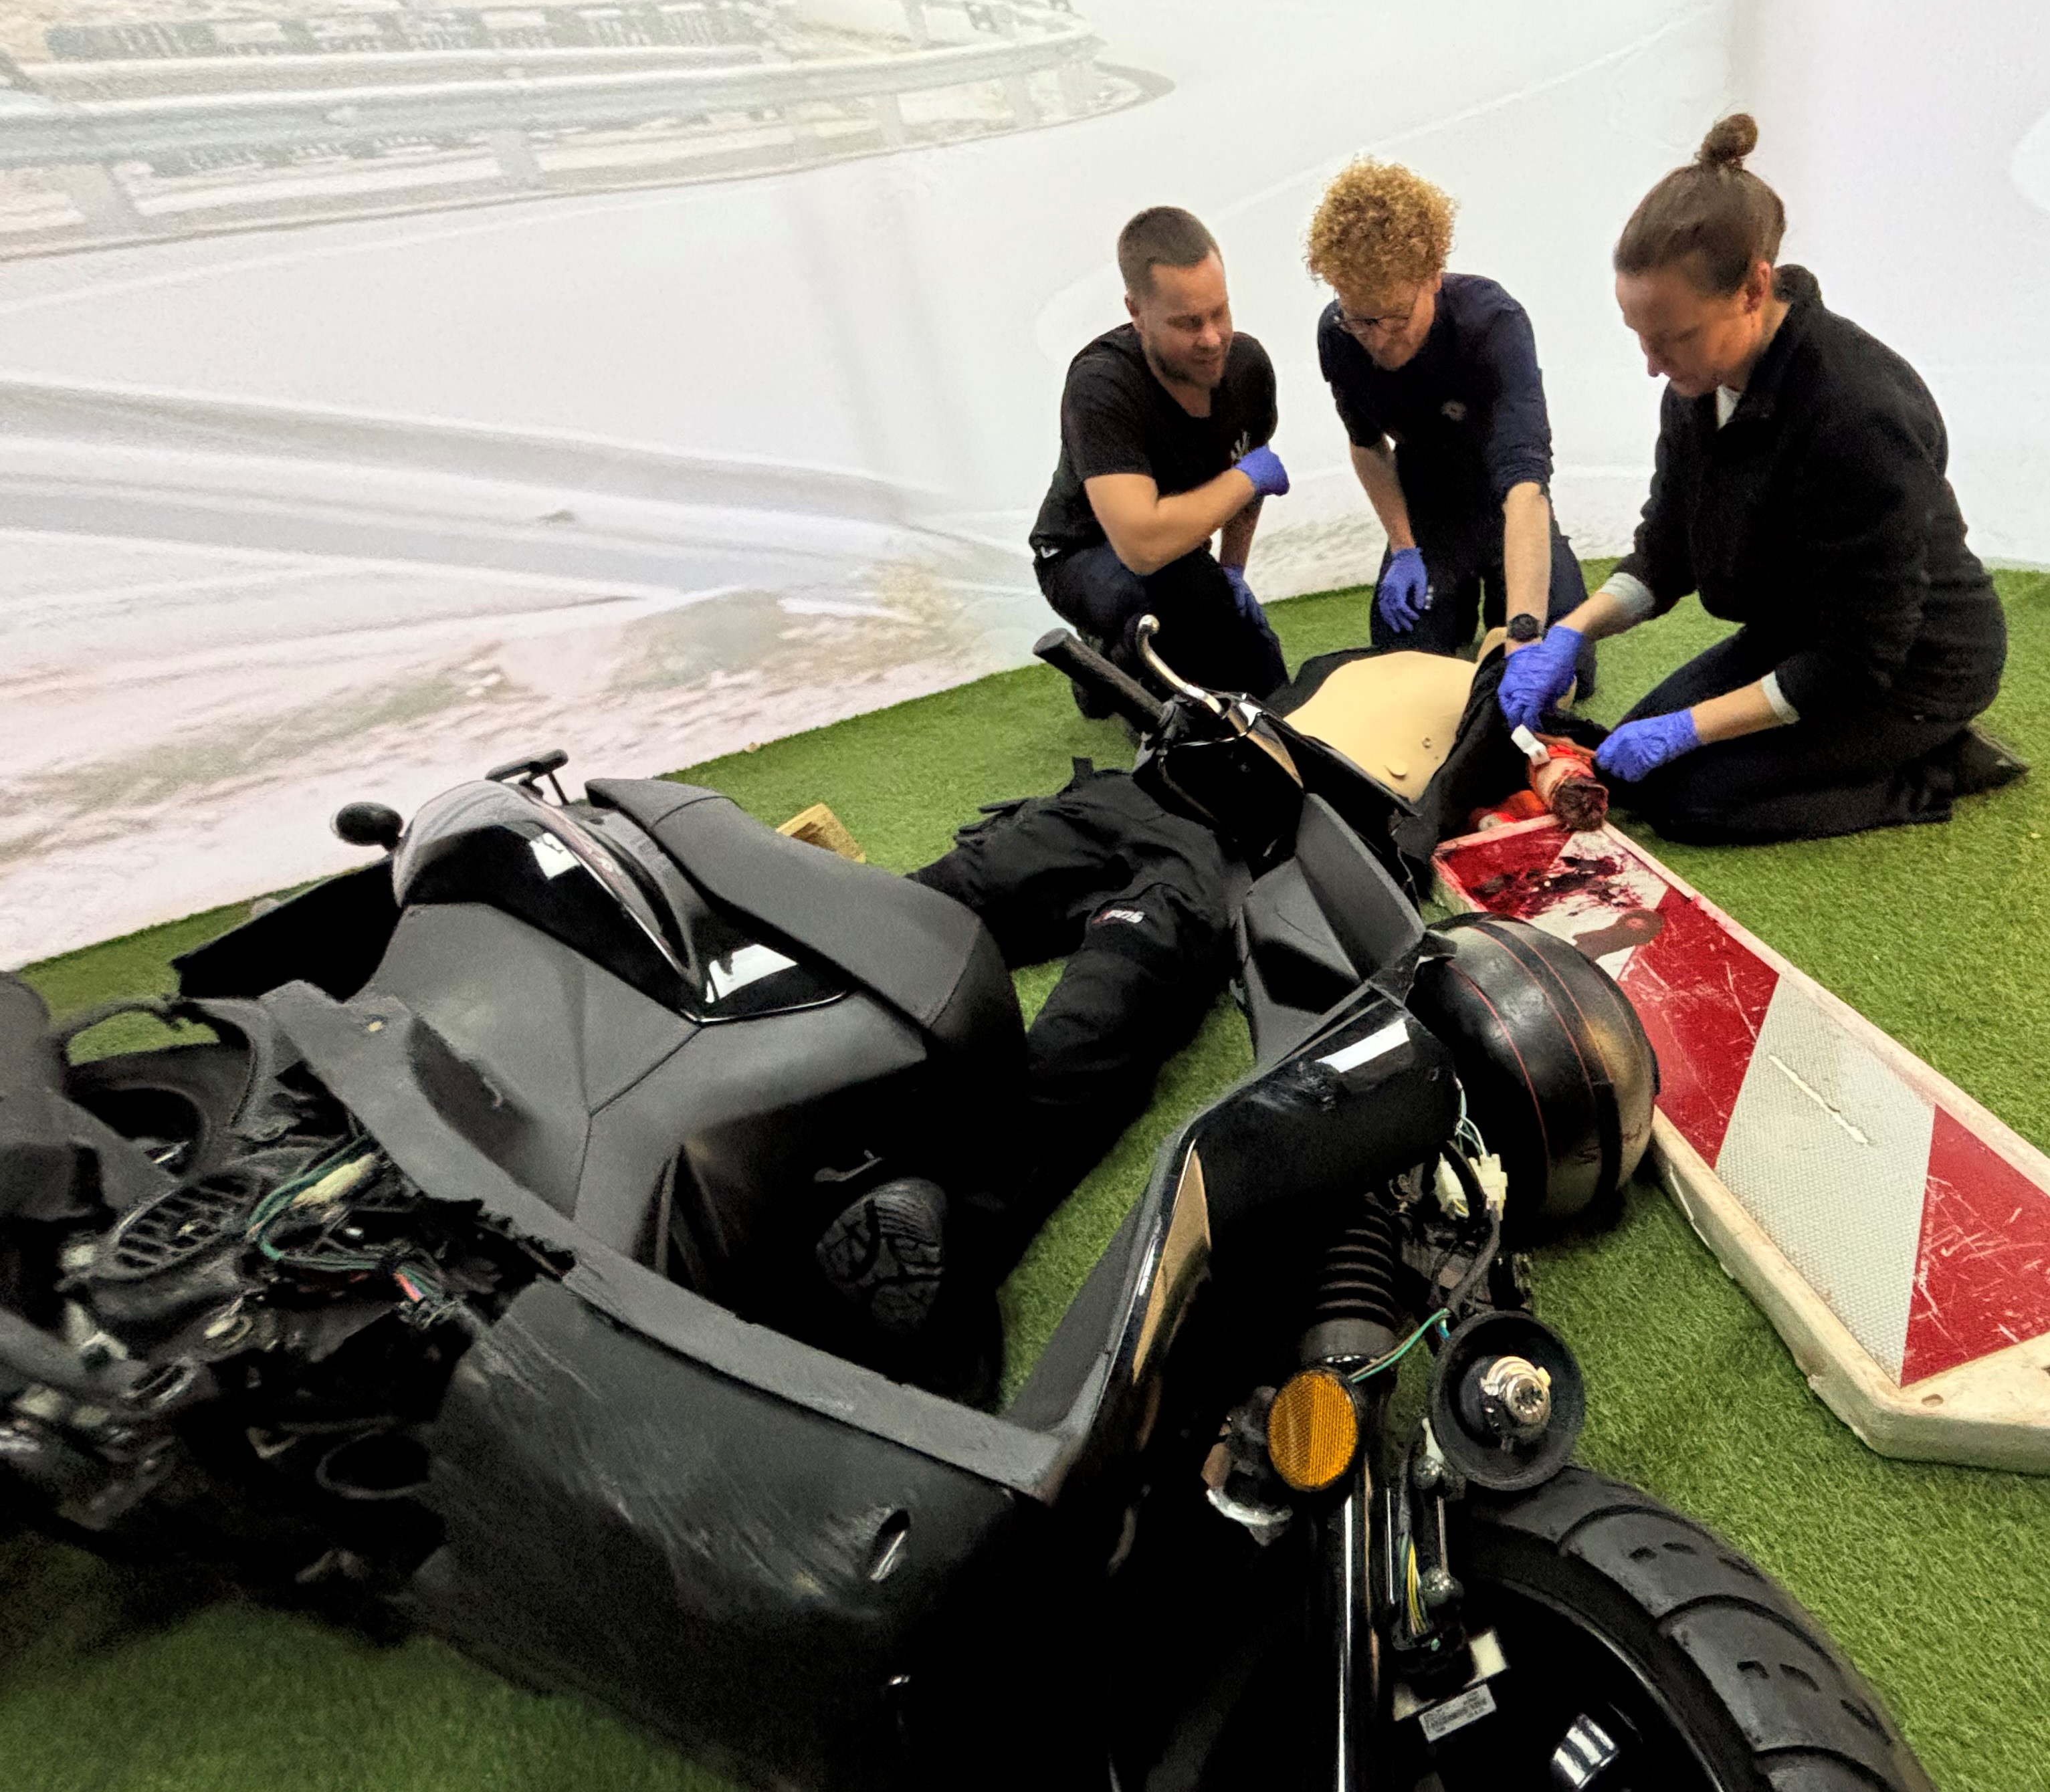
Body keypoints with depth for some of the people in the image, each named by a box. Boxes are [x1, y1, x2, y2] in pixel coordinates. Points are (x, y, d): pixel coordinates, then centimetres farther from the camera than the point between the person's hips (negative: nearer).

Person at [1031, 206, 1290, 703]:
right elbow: (1145, 544, -45)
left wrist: (1233, 570, 3)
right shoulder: (1101, 386, -33)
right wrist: (1248, 477, -32)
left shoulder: (1247, 361, -13)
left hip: (1180, 553, 7)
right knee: (1192, 583, -39)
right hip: (1085, 558, -6)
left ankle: (1118, 645, 24)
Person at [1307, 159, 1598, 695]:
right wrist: (1403, 550, -11)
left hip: (1503, 509, -2)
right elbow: (1368, 444, 0)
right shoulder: (1337, 336, -20)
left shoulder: (1494, 322, -32)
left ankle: (1500, 604, 22)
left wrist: (1523, 632, -57)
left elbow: (1525, 477, -45)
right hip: (1424, 511, 3)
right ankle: (1461, 603, 23)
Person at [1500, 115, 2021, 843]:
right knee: (1629, 762, 5)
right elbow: (1666, 556, -1)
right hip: (1801, 637, 8)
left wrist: (1686, 728, -27)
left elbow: (1857, 662, -28)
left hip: (1912, 666, -8)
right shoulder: (1702, 382, -10)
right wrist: (1570, 632, -19)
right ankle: (1900, 750, 15)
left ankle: (1937, 770, 1)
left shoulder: (1860, 414, -34)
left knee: (1681, 795, -16)